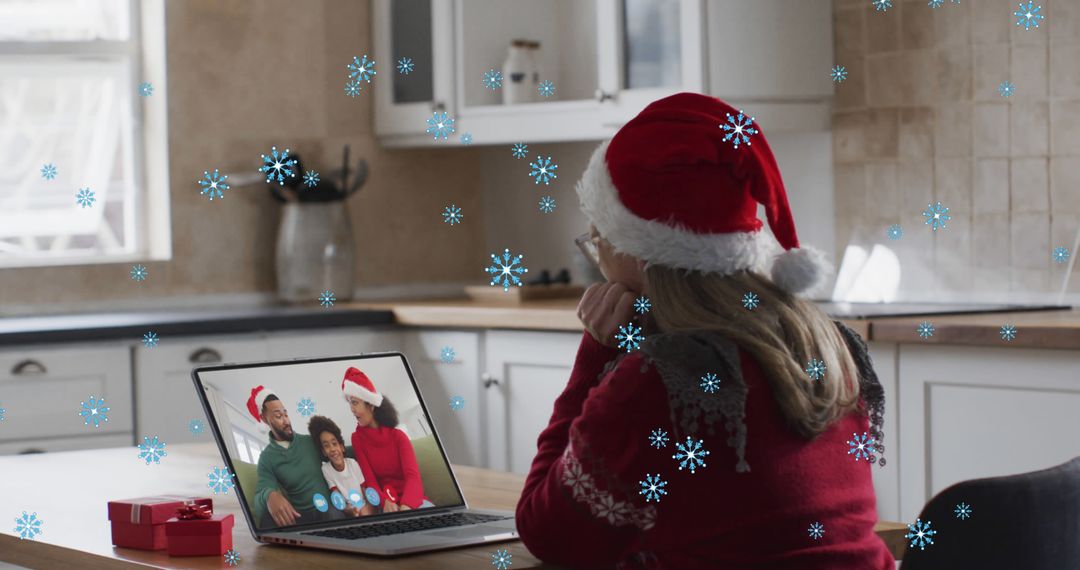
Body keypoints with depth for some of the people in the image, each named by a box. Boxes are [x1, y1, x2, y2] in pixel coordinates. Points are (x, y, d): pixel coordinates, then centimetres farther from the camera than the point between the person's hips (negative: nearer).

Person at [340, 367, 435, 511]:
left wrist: (405, 507, -35)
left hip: (411, 499, 0)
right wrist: (386, 502, -26)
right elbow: (370, 480, -3)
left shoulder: (398, 436, 2)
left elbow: (413, 475, -13)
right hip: (386, 500, 0)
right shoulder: (358, 438, 4)